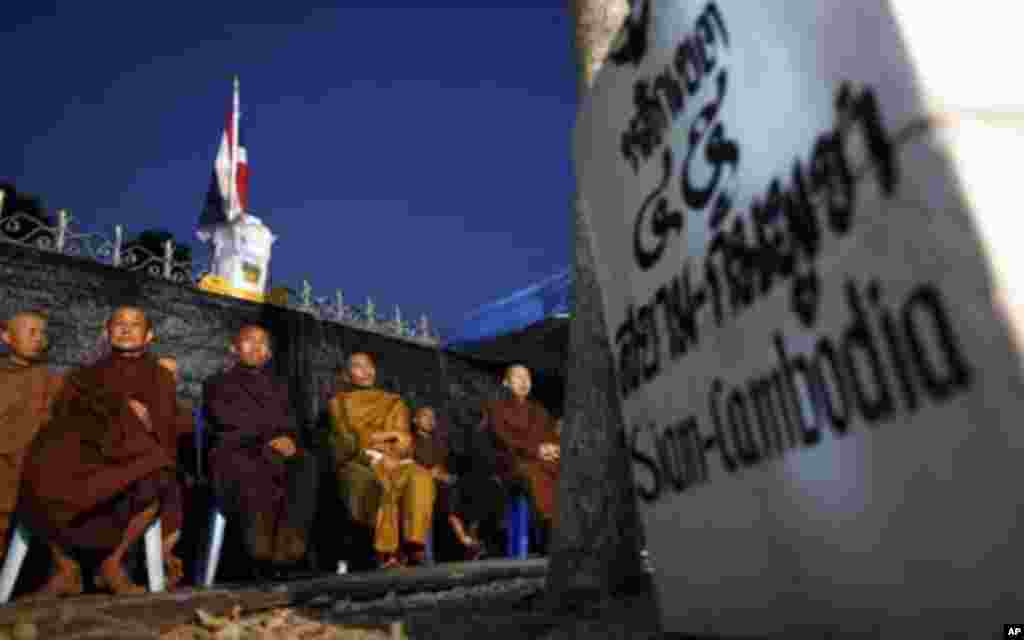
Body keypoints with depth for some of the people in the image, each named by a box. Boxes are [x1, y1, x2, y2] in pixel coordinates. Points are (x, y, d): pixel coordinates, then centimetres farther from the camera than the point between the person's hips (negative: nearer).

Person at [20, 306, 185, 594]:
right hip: (86, 455, 2)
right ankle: (65, 566, -12)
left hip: (136, 456, -1)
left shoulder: (160, 377, 19)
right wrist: (121, 407, -6)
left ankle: (112, 562, -14)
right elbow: (64, 411, 5)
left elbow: (166, 430, 10)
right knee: (44, 473, -32)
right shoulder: (85, 375, 25)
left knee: (157, 482, -36)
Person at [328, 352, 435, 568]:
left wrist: (380, 435, -8)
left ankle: (414, 543, -36)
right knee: (383, 483, -38)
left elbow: (405, 441, 13)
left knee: (420, 477, -32)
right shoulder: (339, 403, 15)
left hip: (394, 461, 3)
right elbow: (346, 442, 0)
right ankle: (387, 551, -36)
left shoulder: (394, 403, 23)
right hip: (359, 464, -2)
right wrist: (376, 456, -16)